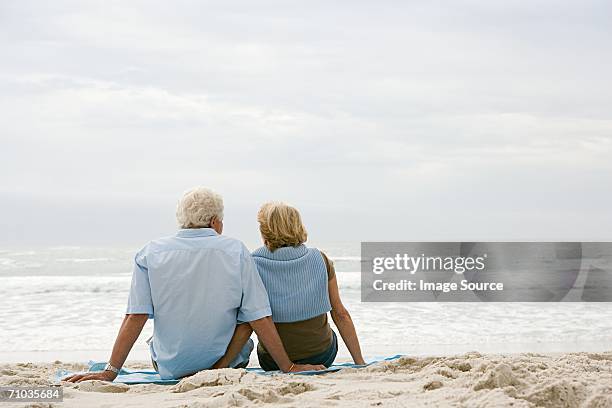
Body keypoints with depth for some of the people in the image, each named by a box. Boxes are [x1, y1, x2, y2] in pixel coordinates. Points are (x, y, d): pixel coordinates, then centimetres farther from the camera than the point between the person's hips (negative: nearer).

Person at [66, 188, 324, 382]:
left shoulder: (151, 253, -8)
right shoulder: (235, 251, -10)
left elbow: (135, 317, -12)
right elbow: (258, 318, -11)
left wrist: (110, 372, -7)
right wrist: (288, 367, -4)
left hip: (171, 367, 4)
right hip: (227, 361, -4)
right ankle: (221, 369, 4)